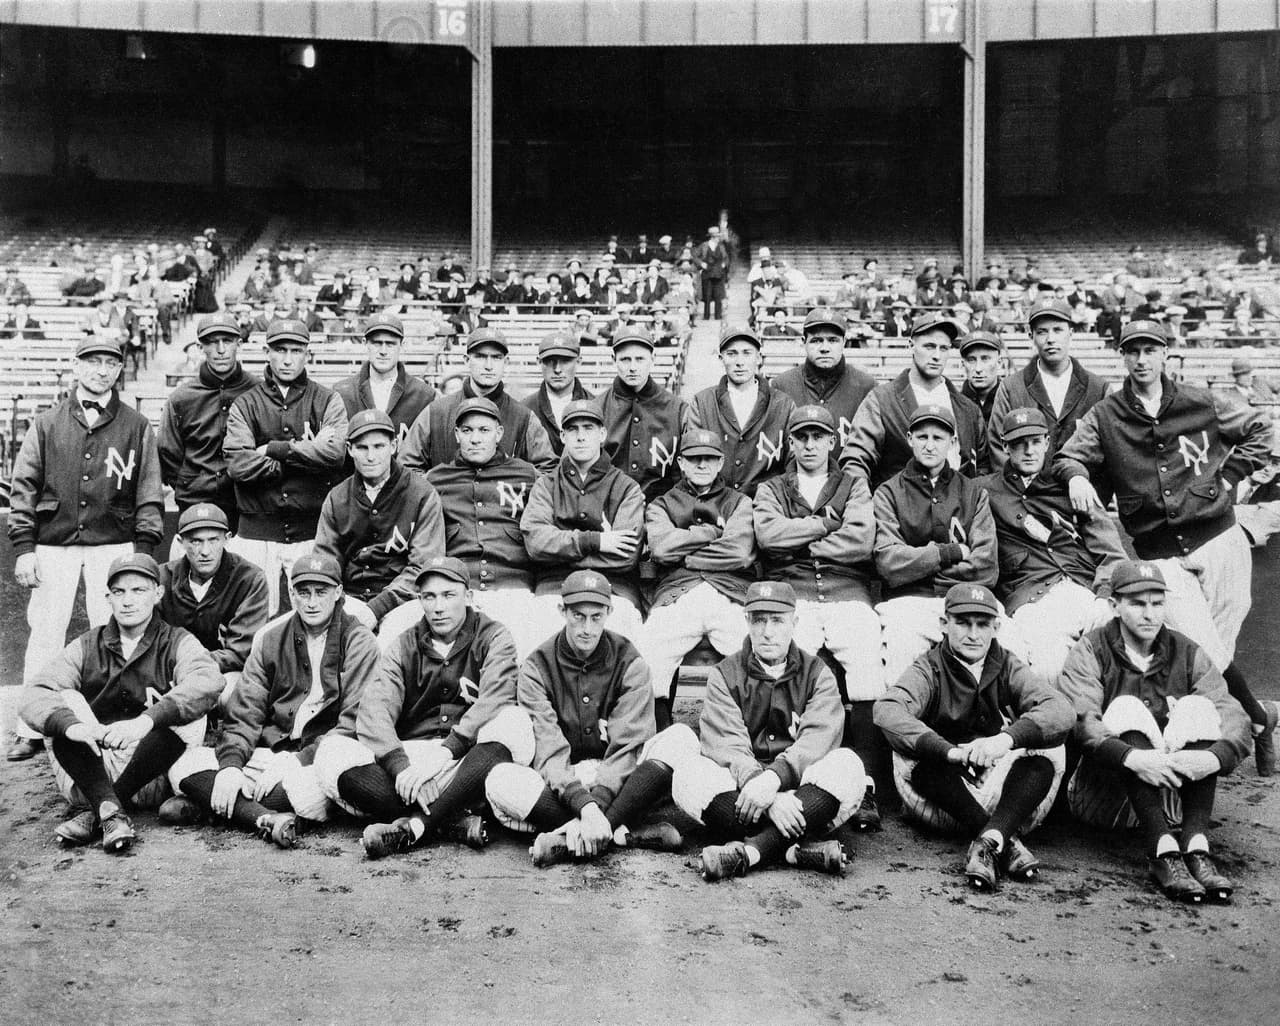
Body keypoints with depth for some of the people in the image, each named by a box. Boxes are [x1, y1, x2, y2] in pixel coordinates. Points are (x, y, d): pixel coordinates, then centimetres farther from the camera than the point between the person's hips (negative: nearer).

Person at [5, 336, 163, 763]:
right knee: (44, 636, 0)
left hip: (113, 545, -1)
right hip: (54, 546, 1)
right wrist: (24, 547, 0)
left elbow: (149, 492, 6)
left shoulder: (136, 426, 8)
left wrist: (143, 548, -2)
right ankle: (30, 731, 7)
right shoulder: (47, 424, 10)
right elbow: (23, 486, 8)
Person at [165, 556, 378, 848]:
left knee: (311, 794, -39)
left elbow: (354, 724, -11)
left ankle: (203, 801, -20)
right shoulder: (271, 637, 11)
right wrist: (231, 764, -12)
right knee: (183, 765, -16)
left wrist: (298, 760, -21)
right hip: (268, 753, 4)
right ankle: (266, 820, -32)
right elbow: (244, 712, 7)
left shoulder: (359, 644, -2)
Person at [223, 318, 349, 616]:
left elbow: (334, 452, -13)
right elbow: (238, 465, -9)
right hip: (257, 532, 0)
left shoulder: (327, 401, 7)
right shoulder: (245, 404, 7)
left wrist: (272, 449, -9)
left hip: (311, 532, 0)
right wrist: (306, 457, -9)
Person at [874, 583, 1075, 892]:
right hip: (942, 804, -1)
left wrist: (1007, 738, -33)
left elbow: (1062, 711, -13)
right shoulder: (929, 669, 3)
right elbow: (887, 711, -21)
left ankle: (990, 841, -40)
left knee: (1047, 750, -21)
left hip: (1003, 791, 1)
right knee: (909, 748, -27)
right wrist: (949, 752, -37)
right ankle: (1007, 843, -35)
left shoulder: (1008, 668, 8)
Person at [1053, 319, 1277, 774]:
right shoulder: (1104, 418, 5)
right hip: (1160, 555, -1)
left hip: (1218, 537, 1)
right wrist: (1075, 475, -24)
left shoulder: (1202, 403, 7)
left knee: (1218, 647, 0)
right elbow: (1067, 456, -2)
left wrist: (1228, 476, 7)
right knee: (1204, 653, -8)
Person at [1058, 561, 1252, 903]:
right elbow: (1079, 721, -19)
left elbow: (1234, 718, -7)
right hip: (1101, 795, -2)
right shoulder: (1090, 653, -1)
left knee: (1197, 707, -17)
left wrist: (1215, 757, -30)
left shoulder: (1188, 654, 8)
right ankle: (1163, 851, -40)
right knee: (1126, 708, -25)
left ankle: (1196, 846, -32)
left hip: (1173, 795, 3)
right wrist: (1133, 758, -37)